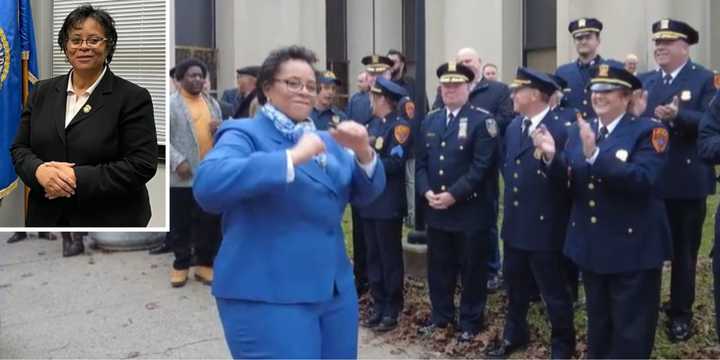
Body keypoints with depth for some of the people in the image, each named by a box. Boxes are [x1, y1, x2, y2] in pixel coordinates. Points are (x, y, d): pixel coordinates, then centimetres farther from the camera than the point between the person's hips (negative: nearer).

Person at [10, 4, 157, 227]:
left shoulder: (132, 98, -7)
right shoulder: (43, 92, 8)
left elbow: (142, 165, -13)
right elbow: (19, 148, 9)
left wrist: (78, 178, -20)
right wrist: (40, 171, -13)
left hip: (107, 224, -4)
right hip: (47, 219, 4)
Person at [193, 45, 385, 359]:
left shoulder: (325, 140, 16)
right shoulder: (244, 134, -5)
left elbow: (366, 194, 10)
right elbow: (207, 184, -24)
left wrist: (363, 152, -11)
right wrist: (292, 158, -27)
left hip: (335, 290, 7)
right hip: (268, 297, -7)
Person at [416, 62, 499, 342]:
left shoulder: (482, 120, -7)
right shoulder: (430, 120, 11)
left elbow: (482, 166, -15)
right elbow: (421, 162, 10)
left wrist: (453, 195, -19)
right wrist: (426, 191, -7)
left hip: (470, 211, -5)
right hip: (435, 211, 5)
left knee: (471, 269, 7)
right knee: (438, 267, 15)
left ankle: (470, 321, 21)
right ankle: (441, 315, 31)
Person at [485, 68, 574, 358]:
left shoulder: (561, 128, -18)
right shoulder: (513, 126, 9)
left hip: (545, 226, -8)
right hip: (515, 222, 8)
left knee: (554, 291, 7)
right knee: (515, 284, 22)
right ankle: (515, 334, 40)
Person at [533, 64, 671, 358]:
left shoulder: (649, 130, -11)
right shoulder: (578, 130, 7)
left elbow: (642, 179, -26)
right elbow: (565, 178, 2)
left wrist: (594, 154, -34)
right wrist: (552, 156, -19)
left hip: (633, 246, -5)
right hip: (591, 244, 5)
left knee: (630, 329, 7)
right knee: (597, 321, 21)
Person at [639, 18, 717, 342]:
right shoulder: (646, 81, 10)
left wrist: (678, 116, -29)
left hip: (687, 181, -4)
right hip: (648, 178, 4)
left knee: (683, 250, 8)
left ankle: (680, 313, 20)